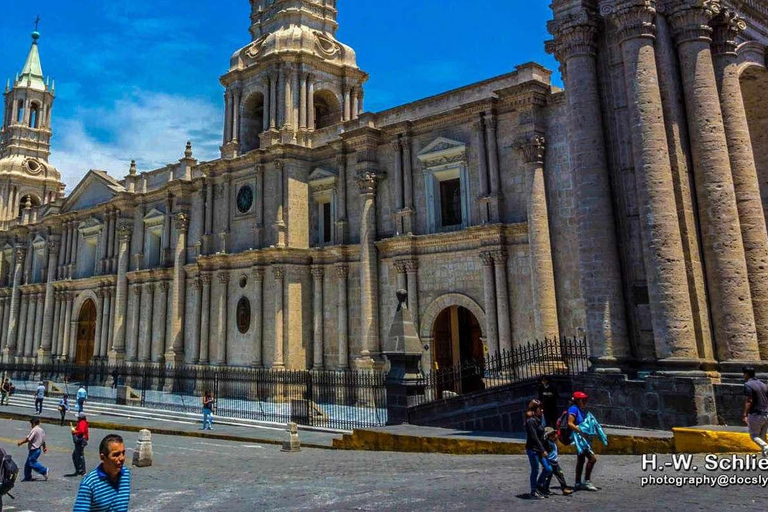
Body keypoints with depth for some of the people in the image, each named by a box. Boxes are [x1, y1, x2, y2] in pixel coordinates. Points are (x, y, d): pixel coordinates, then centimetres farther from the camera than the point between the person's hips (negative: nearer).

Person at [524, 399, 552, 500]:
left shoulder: (538, 420, 13)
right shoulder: (531, 421, -16)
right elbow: (534, 437, -20)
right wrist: (542, 450, -19)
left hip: (539, 449, 9)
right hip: (532, 449, -9)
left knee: (548, 469, 8)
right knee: (535, 471, 0)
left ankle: (538, 486, 24)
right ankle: (534, 492, 13)